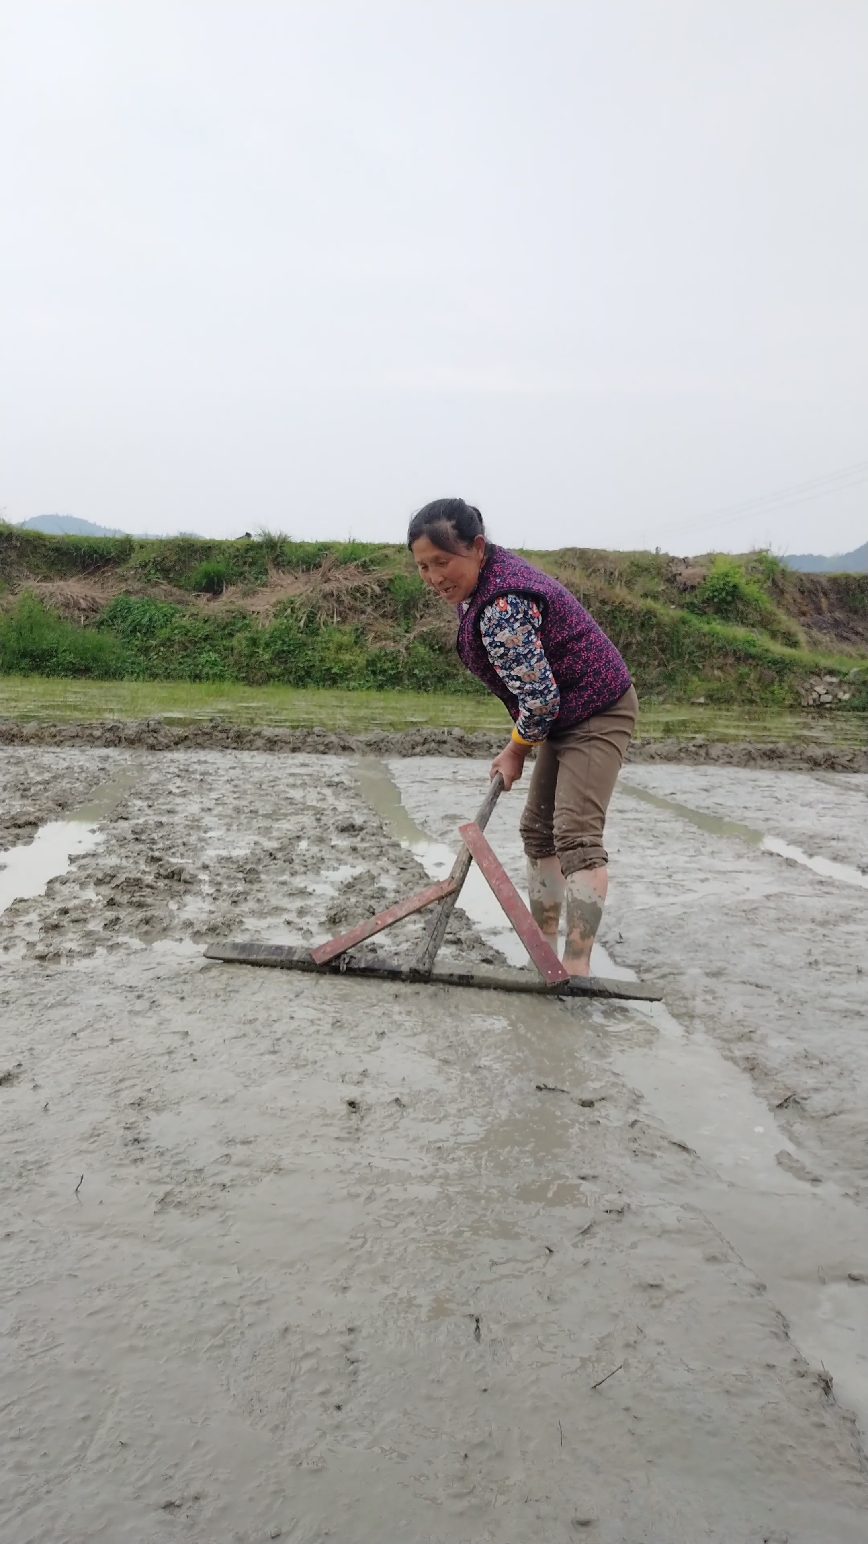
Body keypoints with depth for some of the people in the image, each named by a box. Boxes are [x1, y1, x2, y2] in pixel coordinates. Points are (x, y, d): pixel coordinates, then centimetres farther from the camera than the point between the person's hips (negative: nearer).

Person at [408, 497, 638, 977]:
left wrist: (517, 750, -9)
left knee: (576, 834, -19)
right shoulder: (484, 579, 3)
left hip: (597, 713, -11)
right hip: (567, 716, 11)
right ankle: (544, 949, 19)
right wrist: (523, 742, 13)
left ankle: (577, 968, -22)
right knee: (538, 829, 12)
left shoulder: (501, 606, -29)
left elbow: (539, 696, -28)